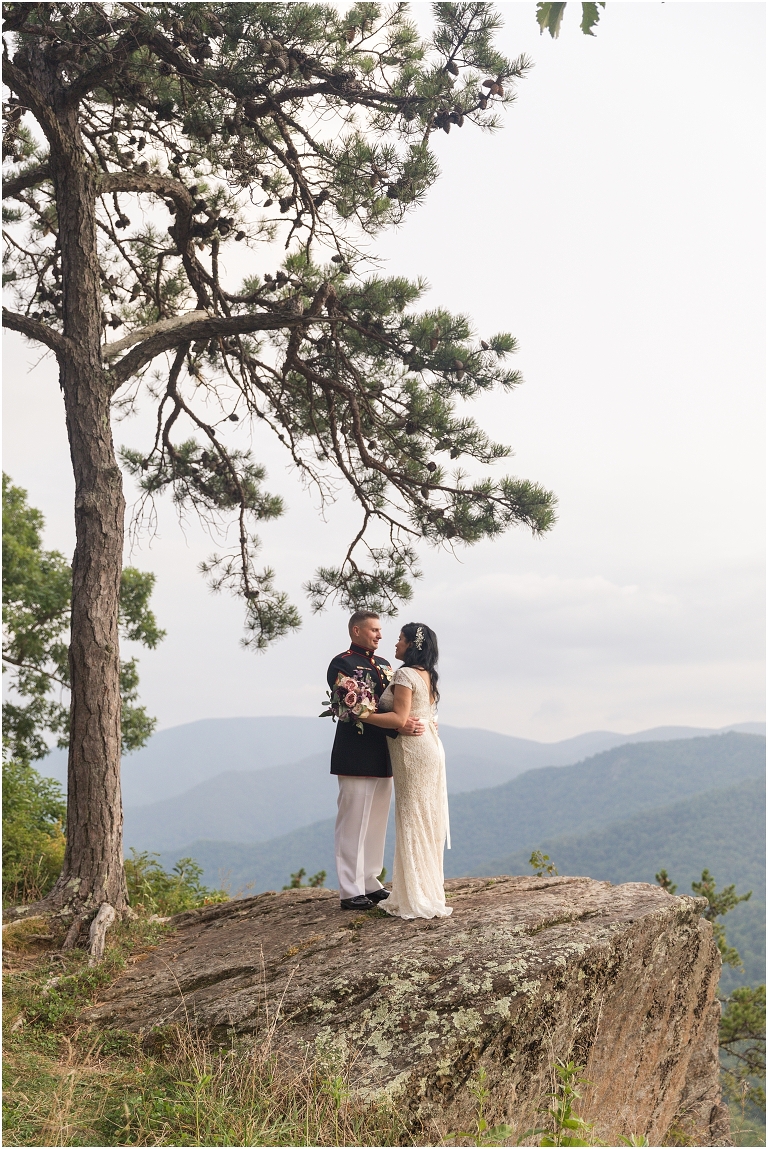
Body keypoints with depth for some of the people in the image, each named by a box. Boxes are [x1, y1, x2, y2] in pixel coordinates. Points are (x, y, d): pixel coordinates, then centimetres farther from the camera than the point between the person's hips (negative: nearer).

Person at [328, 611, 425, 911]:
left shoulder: (383, 665, 17)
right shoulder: (342, 664, -9)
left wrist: (413, 722, -6)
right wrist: (396, 726, -26)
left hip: (383, 758, 8)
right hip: (357, 758, -8)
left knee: (376, 824, 14)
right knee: (353, 824, -2)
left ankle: (369, 883, 24)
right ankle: (351, 892, 5)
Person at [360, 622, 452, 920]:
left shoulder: (405, 674, -13)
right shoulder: (427, 675, 14)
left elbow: (399, 719, -21)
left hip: (412, 750, -9)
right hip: (431, 746, 9)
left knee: (413, 820, -4)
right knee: (428, 820, 11)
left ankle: (417, 898, -1)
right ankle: (430, 892, 17)